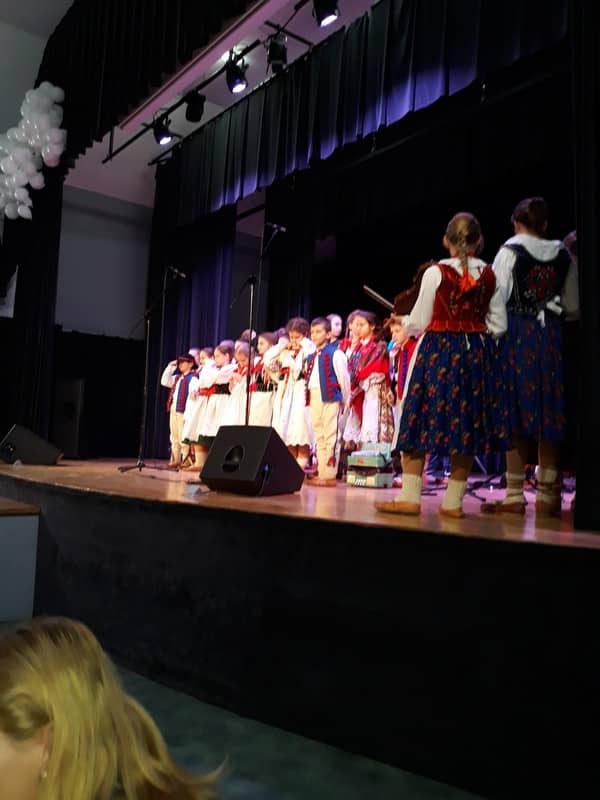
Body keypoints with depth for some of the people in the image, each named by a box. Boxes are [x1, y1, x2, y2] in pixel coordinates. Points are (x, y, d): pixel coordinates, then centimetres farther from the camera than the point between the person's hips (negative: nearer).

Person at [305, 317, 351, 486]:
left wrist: (344, 399, -5)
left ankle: (330, 475, -5)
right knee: (319, 437, 10)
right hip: (314, 398, 8)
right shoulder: (311, 357, 18)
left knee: (330, 436, -8)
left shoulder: (335, 354, -6)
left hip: (330, 398, -8)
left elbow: (343, 377, -7)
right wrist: (308, 397, 13)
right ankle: (322, 473, 16)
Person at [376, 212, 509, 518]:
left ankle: (410, 497, 3)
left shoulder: (435, 273, -6)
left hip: (437, 351, -3)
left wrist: (404, 327, 20)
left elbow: (419, 322, -1)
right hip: (477, 354, 4)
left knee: (421, 421, 3)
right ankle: (453, 501, 11)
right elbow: (498, 325, 6)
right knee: (466, 426, 8)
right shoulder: (490, 275, 4)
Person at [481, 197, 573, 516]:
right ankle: (547, 494, 12)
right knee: (549, 411, 6)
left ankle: (515, 495, 0)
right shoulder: (563, 254, 9)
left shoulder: (510, 251, -3)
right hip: (551, 334, 4)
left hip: (518, 334, -3)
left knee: (517, 410, -1)